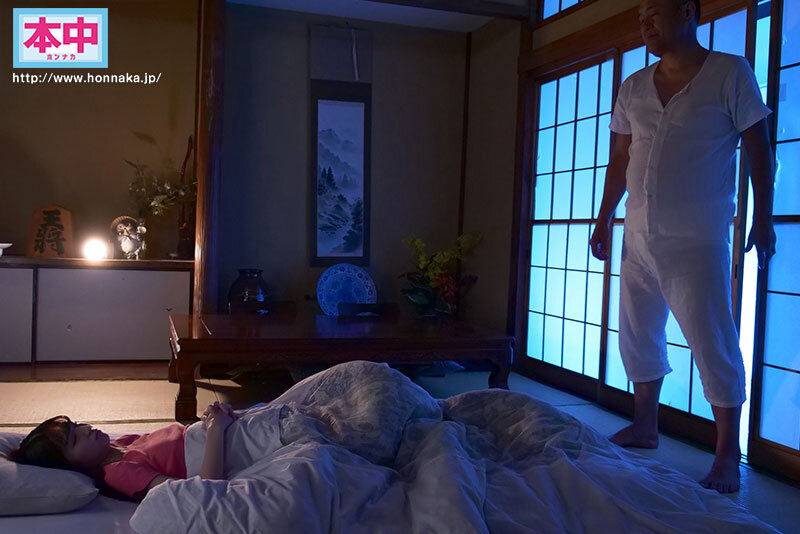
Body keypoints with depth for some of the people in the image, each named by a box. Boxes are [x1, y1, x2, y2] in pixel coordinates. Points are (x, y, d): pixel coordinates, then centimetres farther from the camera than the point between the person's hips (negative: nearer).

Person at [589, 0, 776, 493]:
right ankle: (645, 426, 30)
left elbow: (759, 150, -2)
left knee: (713, 345, -4)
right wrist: (604, 220, 16)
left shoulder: (730, 73, -2)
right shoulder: (633, 88, 11)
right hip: (638, 240, 6)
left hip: (696, 242, -5)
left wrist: (763, 219, -5)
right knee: (638, 337, 12)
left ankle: (728, 454, 9)